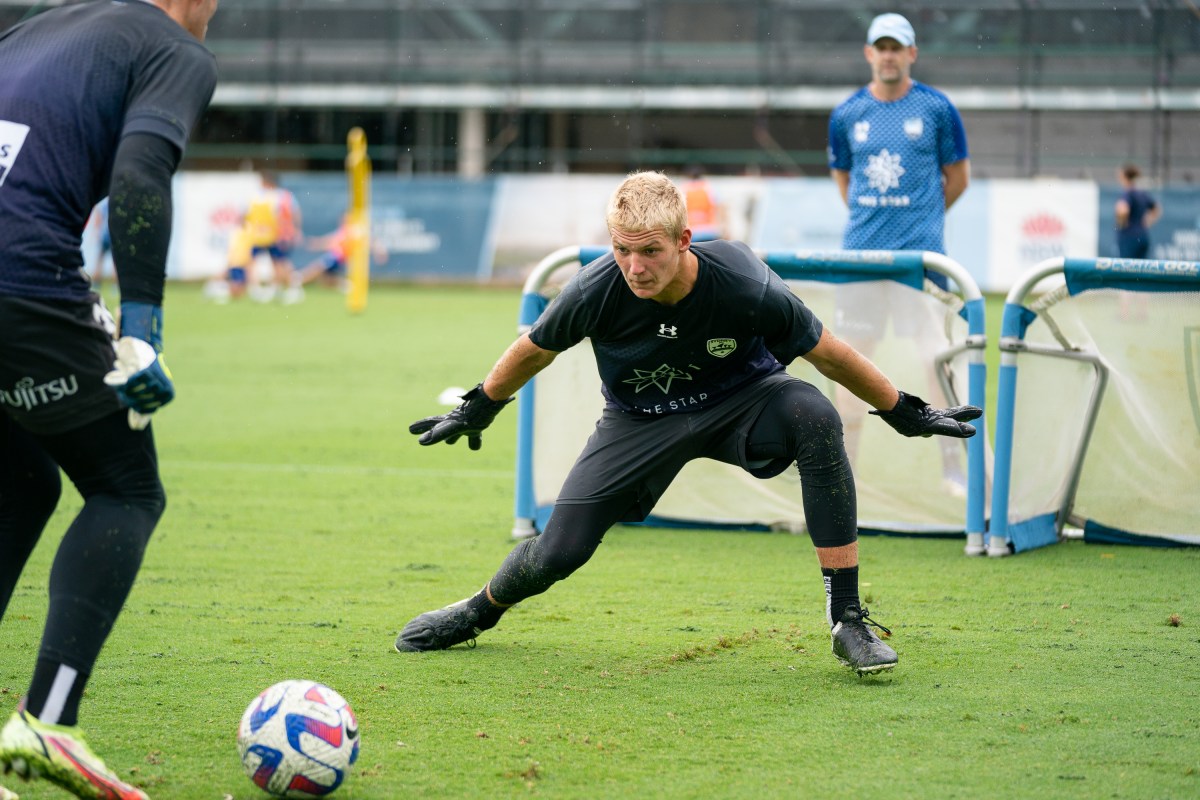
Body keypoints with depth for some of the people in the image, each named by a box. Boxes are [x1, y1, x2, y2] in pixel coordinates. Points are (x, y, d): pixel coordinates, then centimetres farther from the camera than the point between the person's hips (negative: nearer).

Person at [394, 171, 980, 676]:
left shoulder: (745, 287, -31)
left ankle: (848, 620, -28)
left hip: (740, 402, -1)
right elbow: (534, 350, -4)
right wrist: (474, 413, 9)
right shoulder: (596, 292, -27)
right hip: (639, 420, 1)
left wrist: (907, 414, -4)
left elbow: (828, 354, -14)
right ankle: (482, 611, 29)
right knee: (558, 552, -10)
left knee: (814, 415, -34)